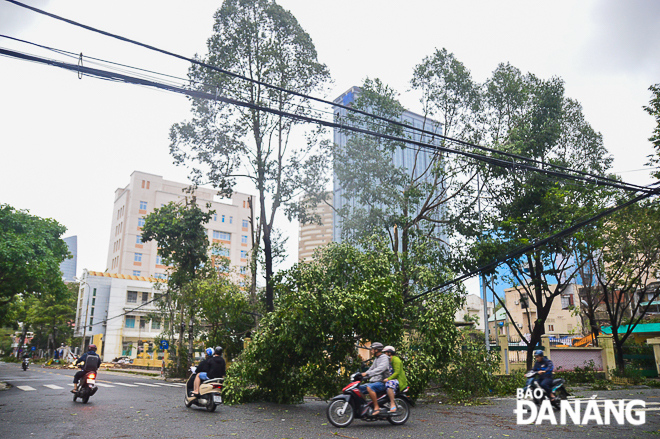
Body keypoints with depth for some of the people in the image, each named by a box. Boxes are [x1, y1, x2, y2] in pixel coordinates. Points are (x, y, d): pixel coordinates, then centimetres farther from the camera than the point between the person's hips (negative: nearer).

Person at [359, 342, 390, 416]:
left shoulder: (384, 358, -10)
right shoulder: (376, 359, 21)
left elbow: (380, 369, -27)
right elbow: (371, 369, 26)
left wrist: (367, 373, -34)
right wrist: (362, 376, 13)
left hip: (382, 382, -10)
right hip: (374, 381, 10)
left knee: (369, 388, -35)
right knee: (359, 388, 3)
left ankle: (376, 407, -28)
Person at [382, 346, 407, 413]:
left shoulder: (395, 359, -10)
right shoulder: (389, 361, 20)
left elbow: (397, 373, -20)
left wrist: (388, 379, -27)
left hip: (398, 380, -11)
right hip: (391, 379, 11)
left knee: (389, 384, -38)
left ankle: (392, 404, -37)